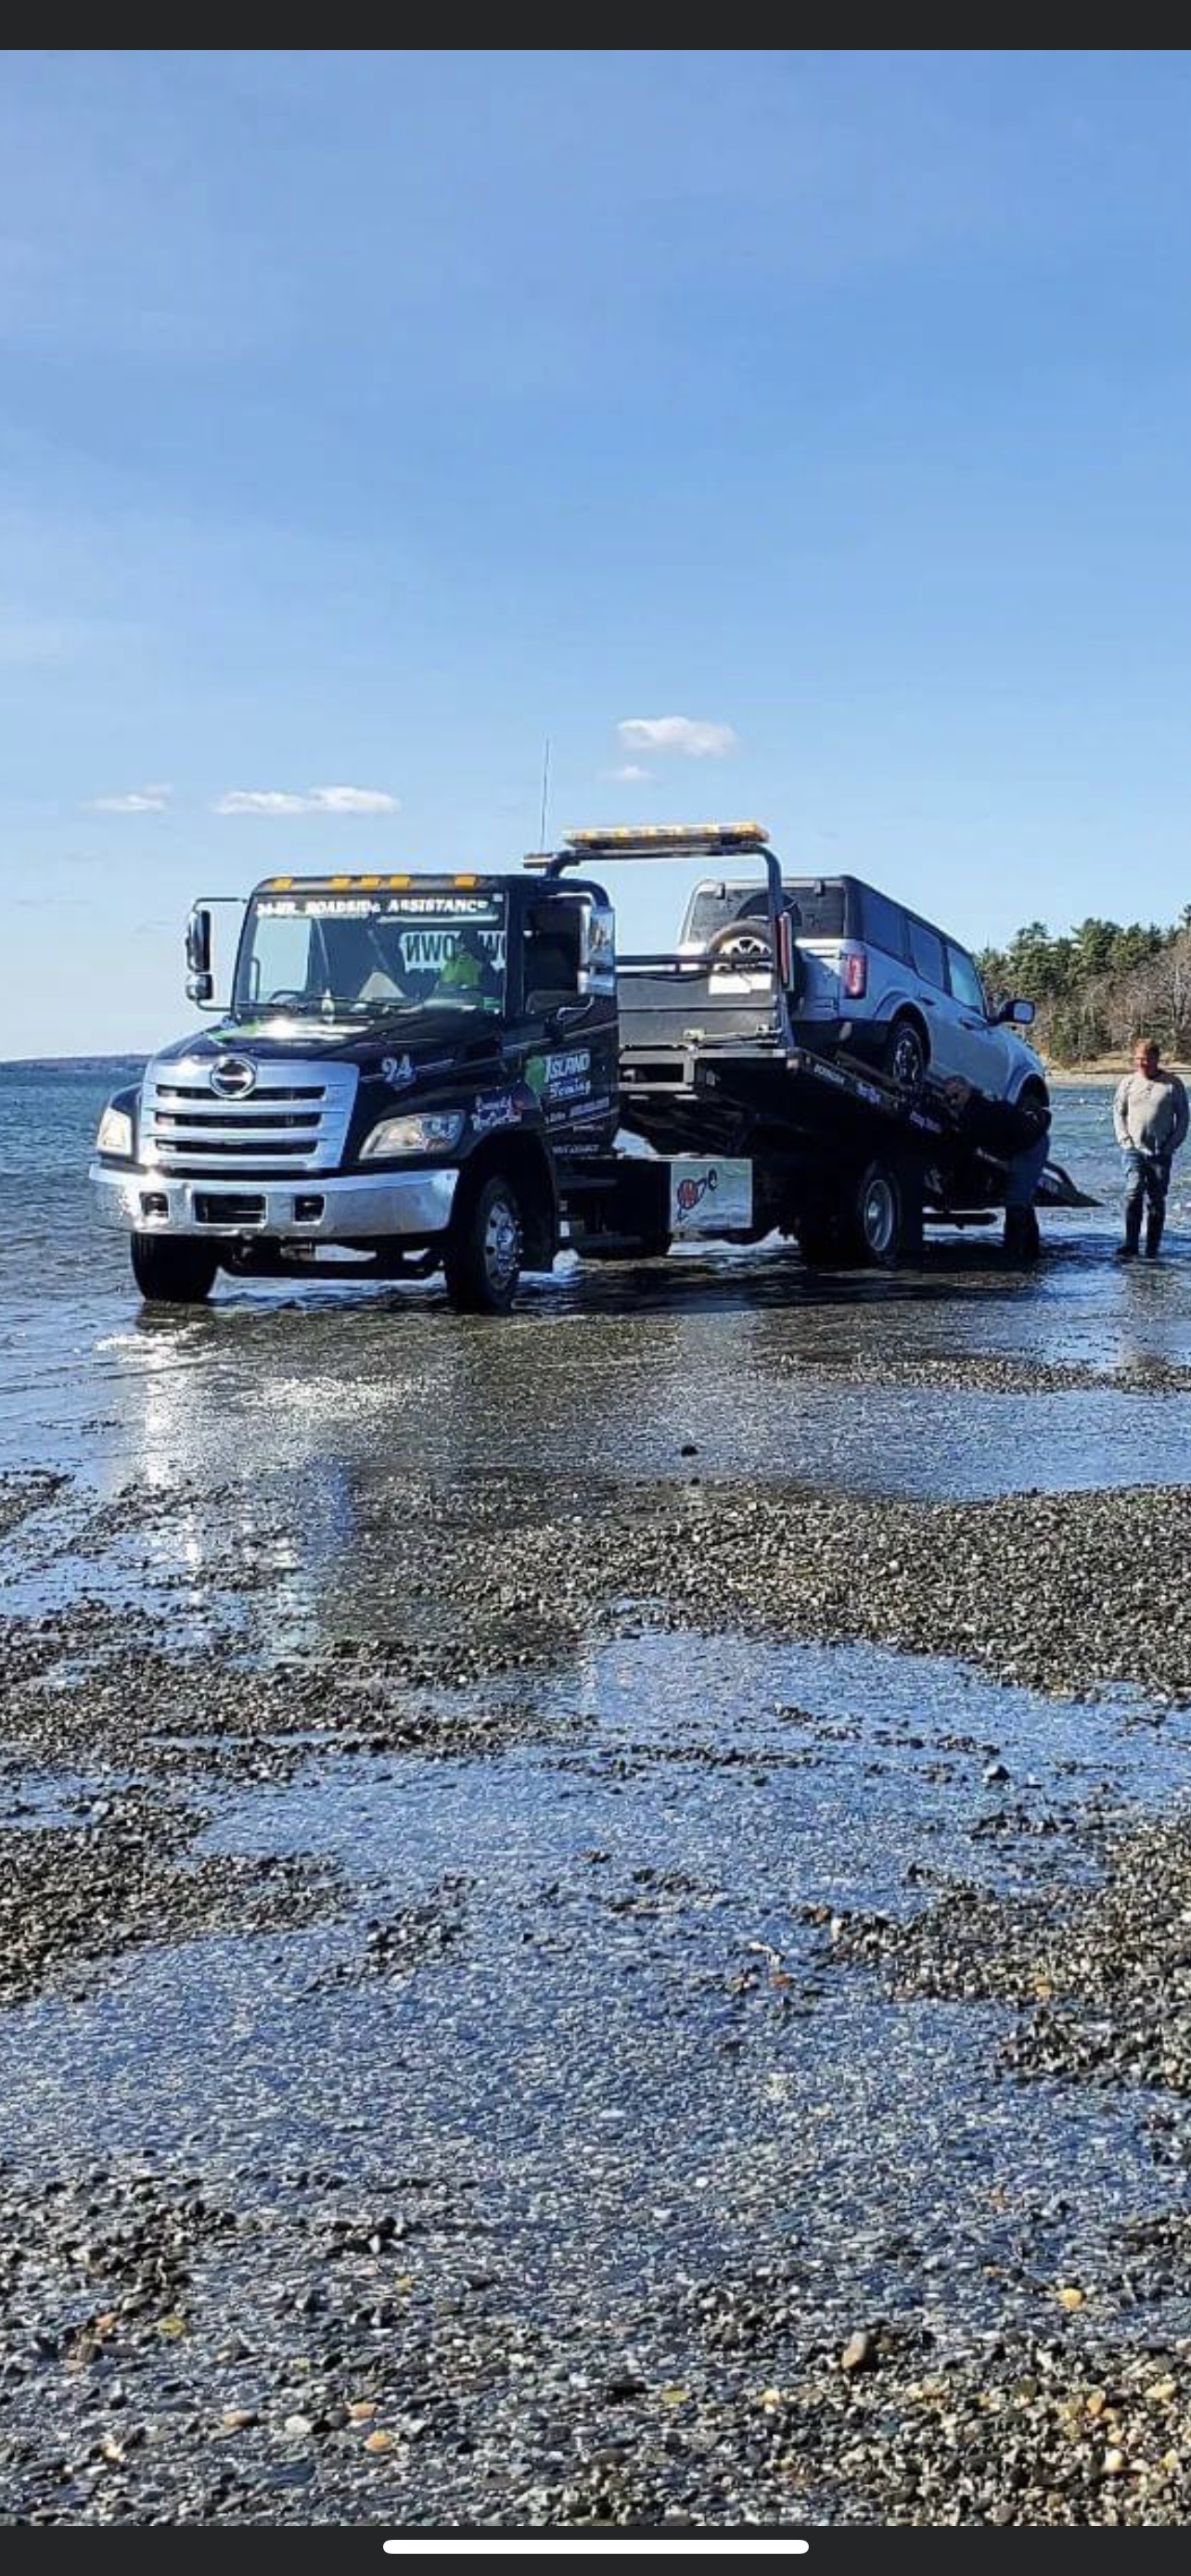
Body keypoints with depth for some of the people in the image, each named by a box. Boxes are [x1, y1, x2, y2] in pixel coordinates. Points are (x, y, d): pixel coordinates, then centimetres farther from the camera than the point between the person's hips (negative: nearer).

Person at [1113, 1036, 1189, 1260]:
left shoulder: (1172, 1084, 2)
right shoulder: (1128, 1083, 8)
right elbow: (1119, 1112, 13)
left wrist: (1172, 1144, -3)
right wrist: (1124, 1139, 1)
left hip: (1161, 1153, 0)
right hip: (1134, 1150, 0)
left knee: (1156, 1201, 4)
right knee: (1133, 1194, -15)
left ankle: (1152, 1250, 9)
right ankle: (1130, 1245, -15)